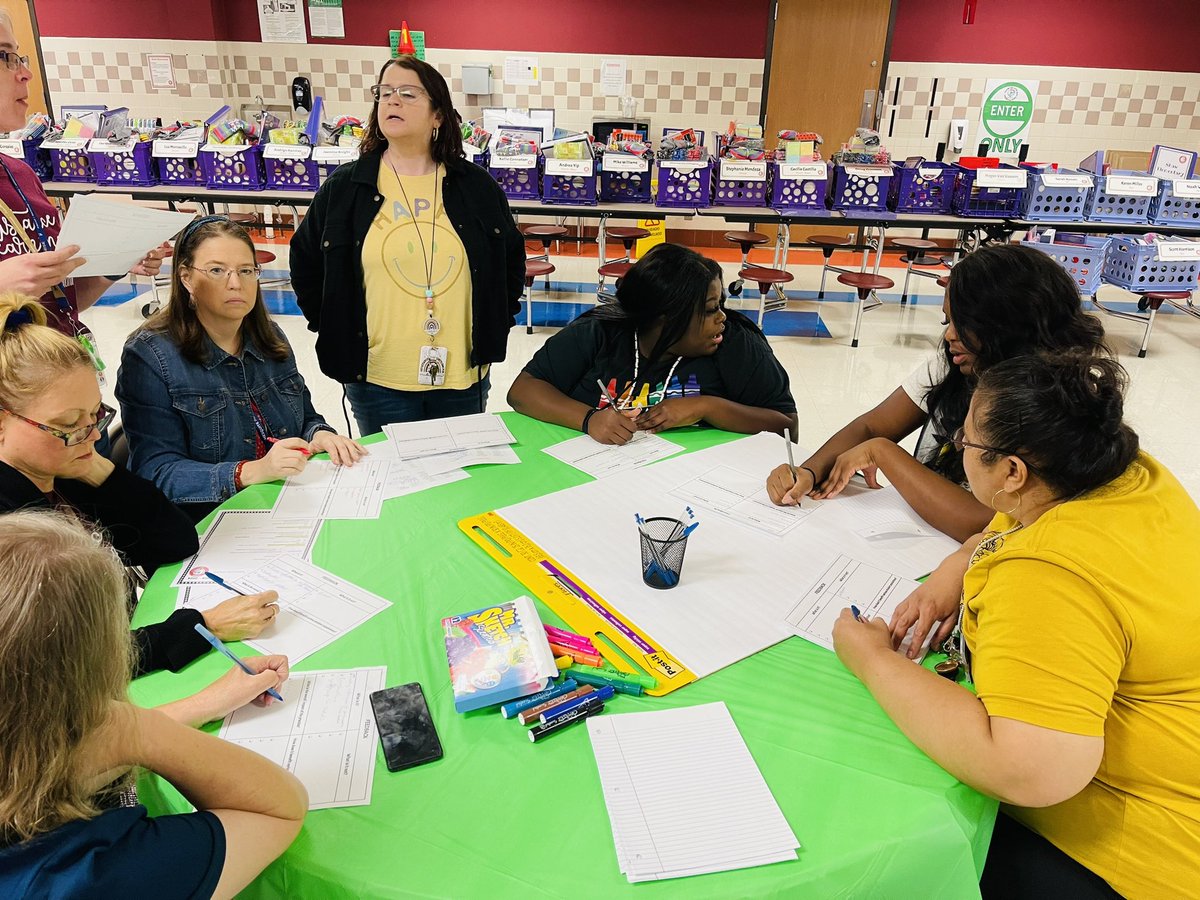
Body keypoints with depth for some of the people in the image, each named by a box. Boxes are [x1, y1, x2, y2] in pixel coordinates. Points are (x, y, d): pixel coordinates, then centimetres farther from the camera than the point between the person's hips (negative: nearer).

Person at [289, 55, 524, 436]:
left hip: (463, 377, 1)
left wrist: (497, 325, 10)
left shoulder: (476, 187, 2)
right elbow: (306, 262, 11)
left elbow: (511, 258, 14)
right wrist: (331, 328, 6)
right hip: (376, 379, -1)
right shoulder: (344, 188, 0)